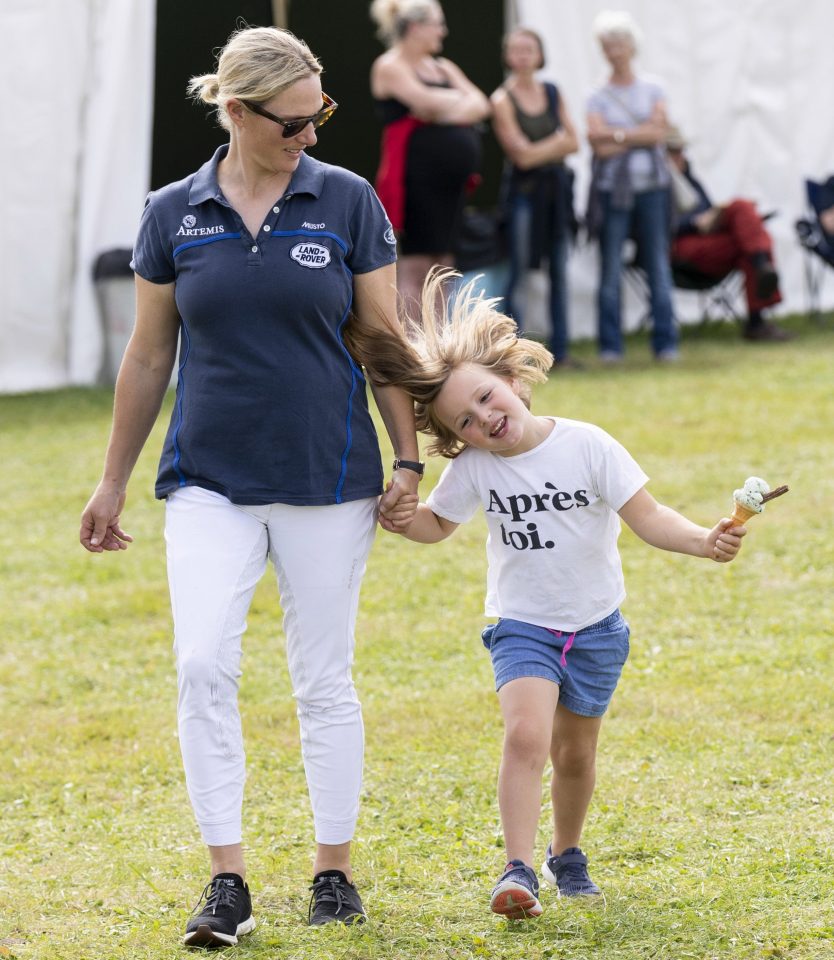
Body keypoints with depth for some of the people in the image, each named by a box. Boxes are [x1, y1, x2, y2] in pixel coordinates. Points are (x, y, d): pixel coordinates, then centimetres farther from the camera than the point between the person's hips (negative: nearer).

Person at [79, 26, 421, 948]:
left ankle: (334, 872, 18)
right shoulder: (174, 214, 1)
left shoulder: (348, 202, -2)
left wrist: (409, 458, -1)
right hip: (209, 480, 0)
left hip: (327, 481, 0)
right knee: (203, 665, -13)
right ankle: (227, 881, -8)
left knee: (323, 680, 6)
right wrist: (112, 483, 12)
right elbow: (148, 355, 9)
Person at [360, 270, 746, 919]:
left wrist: (704, 541, -32)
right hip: (521, 624, 0)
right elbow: (437, 524, 9)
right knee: (525, 734, -22)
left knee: (575, 752, 14)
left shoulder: (587, 446, -15)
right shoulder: (473, 470, -8)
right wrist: (403, 520, -12)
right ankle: (519, 871, -24)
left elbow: (647, 517, -16)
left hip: (595, 627, 0)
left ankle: (568, 854, 38)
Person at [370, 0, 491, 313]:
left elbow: (480, 105, 7)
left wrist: (447, 110, -12)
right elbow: (425, 101, -18)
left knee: (442, 261, 9)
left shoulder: (442, 67, 18)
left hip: (451, 179, 8)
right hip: (418, 178, -8)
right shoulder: (390, 67, -4)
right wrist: (462, 101, 0)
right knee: (414, 265, -9)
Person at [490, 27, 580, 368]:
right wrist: (557, 141, -2)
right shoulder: (503, 100, -6)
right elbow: (522, 155, -12)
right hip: (524, 190, -5)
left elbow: (573, 143, 4)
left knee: (559, 270, 6)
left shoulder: (552, 94, 10)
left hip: (556, 187, 5)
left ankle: (560, 348, 10)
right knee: (517, 269, -7)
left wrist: (540, 149, -11)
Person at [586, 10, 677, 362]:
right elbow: (599, 144, -9)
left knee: (659, 266, -1)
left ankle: (666, 342, 3)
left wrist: (617, 135, -7)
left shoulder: (652, 90, 9)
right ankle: (610, 346, 2)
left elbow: (658, 133, -4)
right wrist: (640, 136, -8)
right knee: (610, 270, -2)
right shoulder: (598, 98, 4)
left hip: (651, 187, 1)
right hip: (612, 188, -1)